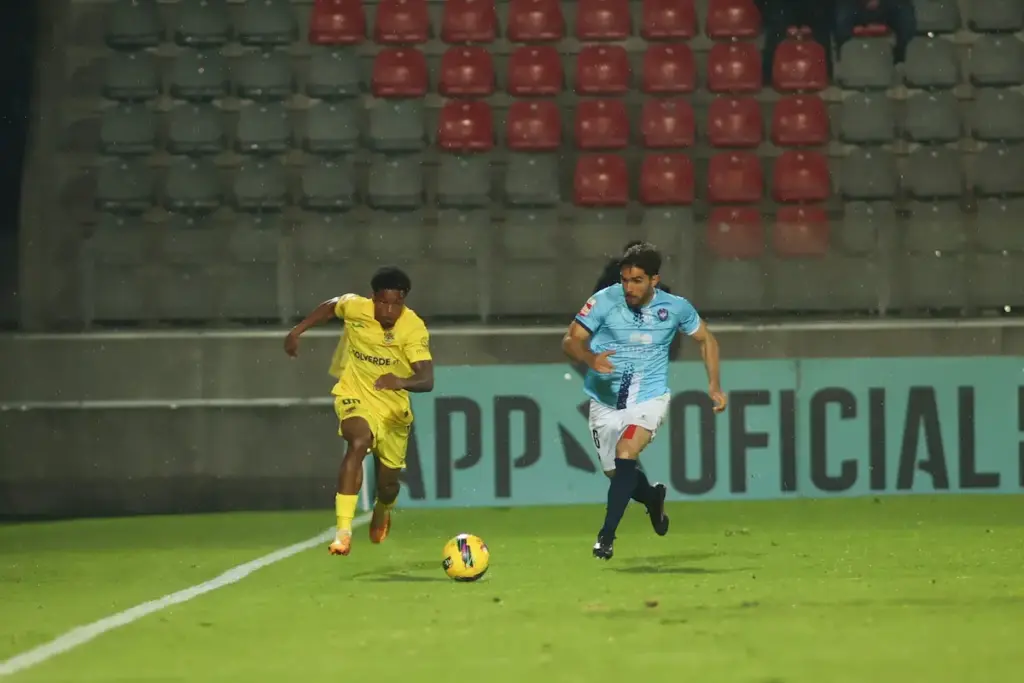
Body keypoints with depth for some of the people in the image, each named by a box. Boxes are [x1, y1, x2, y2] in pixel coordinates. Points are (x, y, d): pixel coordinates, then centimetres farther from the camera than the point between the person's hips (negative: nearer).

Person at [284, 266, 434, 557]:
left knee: (388, 483, 13)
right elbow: (330, 306, 10)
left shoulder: (414, 329, -22)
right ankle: (344, 530, -37)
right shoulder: (354, 307, -15)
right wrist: (297, 331, 8)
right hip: (355, 397, -1)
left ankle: (382, 511, 55)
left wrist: (401, 381, -51)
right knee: (359, 441, -34)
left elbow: (426, 380, -31)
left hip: (393, 407, 1)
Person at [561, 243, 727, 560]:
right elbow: (570, 340, -11)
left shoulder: (675, 308, -8)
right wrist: (590, 358, -33)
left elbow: (705, 338, 11)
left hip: (649, 398, -2)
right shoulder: (605, 301, -13)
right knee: (616, 473, 7)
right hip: (605, 401, 2)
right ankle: (653, 497, 42)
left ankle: (606, 535, -22)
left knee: (625, 455, -26)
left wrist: (714, 385, 3)